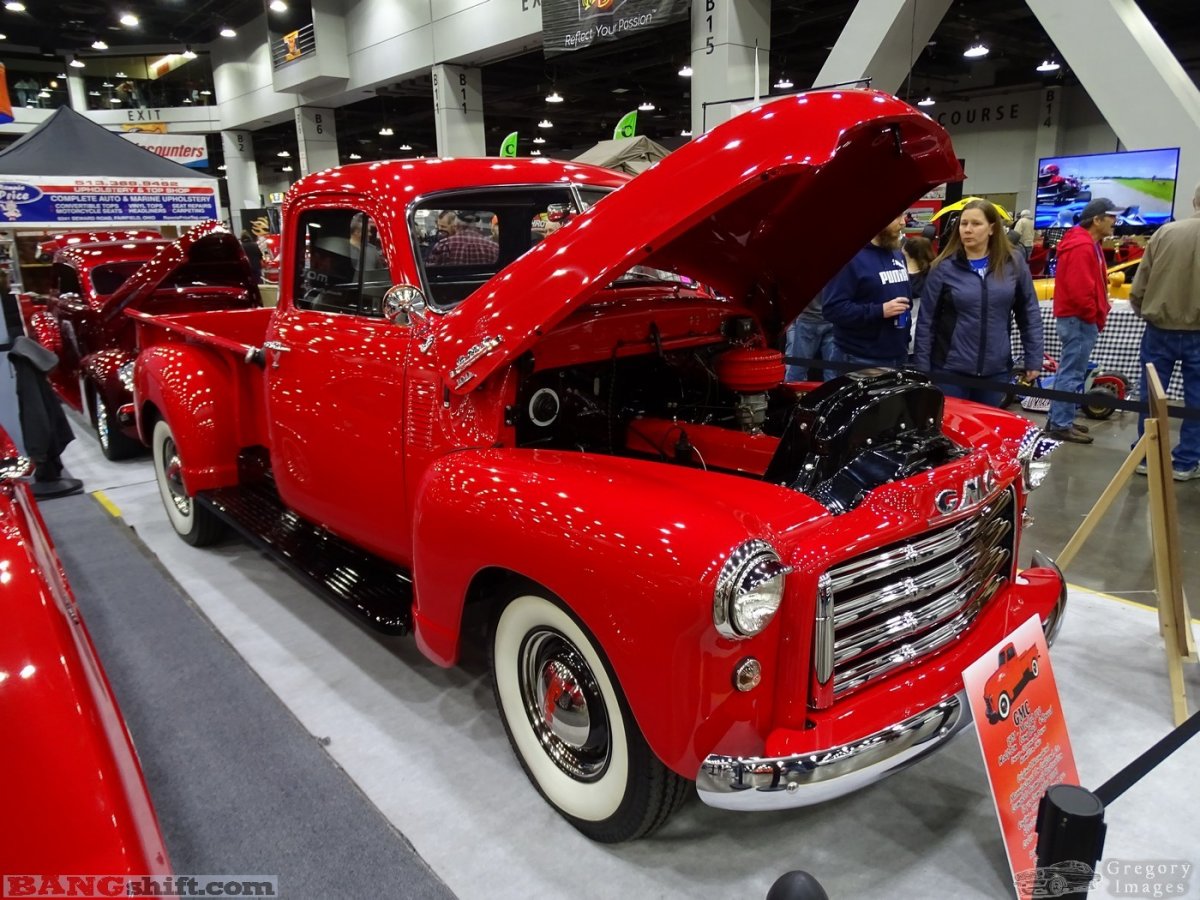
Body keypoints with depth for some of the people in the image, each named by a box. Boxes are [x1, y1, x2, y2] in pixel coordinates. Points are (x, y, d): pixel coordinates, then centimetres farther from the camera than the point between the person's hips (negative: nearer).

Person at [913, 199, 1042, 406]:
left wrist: (1034, 359, 5)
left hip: (997, 370, 2)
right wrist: (921, 368, -5)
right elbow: (926, 321, -3)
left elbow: (1029, 314, 8)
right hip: (949, 369, -2)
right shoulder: (944, 268, -4)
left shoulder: (1014, 264, 2)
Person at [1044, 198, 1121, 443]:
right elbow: (1079, 290, -25)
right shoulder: (1082, 247, -18)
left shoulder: (1088, 244, 16)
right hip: (1079, 319, -11)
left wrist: (1098, 314, 10)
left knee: (1068, 372, 15)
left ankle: (1058, 419, 23)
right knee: (1072, 374, -7)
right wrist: (1095, 317, -14)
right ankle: (1061, 425, -3)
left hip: (1078, 318, 11)